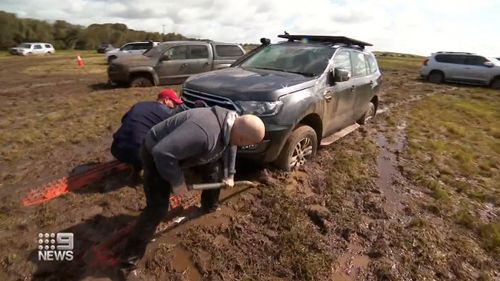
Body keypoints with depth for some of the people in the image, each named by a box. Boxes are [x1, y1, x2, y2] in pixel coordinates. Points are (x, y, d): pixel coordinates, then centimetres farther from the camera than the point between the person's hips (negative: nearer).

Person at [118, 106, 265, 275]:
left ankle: (209, 207, 39)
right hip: (157, 155, -8)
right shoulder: (205, 134, -43)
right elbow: (162, 152, -39)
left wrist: (229, 175, 13)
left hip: (183, 148, 8)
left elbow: (230, 146, 9)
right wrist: (177, 182, -27)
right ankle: (129, 258, 7)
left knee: (214, 169, 14)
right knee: (157, 209, -11)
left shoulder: (233, 121, -13)